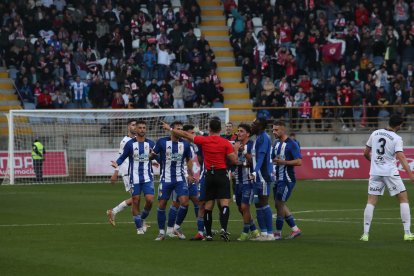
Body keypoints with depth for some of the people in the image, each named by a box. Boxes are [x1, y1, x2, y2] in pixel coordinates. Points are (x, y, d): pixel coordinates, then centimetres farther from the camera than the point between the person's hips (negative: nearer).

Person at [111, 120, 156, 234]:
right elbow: (123, 157, 1)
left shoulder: (150, 143, 4)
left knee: (150, 199, -13)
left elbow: (156, 157, 12)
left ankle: (142, 219, 14)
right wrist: (117, 164, -19)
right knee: (136, 201, 1)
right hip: (135, 177, -1)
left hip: (147, 177, 1)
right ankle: (139, 227, 13)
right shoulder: (130, 144, -2)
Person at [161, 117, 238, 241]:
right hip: (222, 174, -2)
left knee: (208, 205, 9)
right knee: (224, 203, -9)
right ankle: (223, 228, -29)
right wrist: (236, 150, 13)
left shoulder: (204, 140, 1)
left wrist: (170, 129, 21)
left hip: (209, 175, 2)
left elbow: (185, 134, 9)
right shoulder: (226, 143, -4)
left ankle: (208, 234, 13)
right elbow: (234, 161, -7)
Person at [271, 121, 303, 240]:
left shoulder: (292, 144, -13)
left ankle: (278, 233, 0)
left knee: (280, 203, -8)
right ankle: (295, 229, 18)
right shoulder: (276, 143, 12)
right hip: (278, 179, 9)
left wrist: (283, 162, -23)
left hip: (287, 180, -9)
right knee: (279, 204, 10)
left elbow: (299, 162, -19)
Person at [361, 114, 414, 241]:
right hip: (390, 172, -4)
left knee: (371, 201, 6)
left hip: (375, 172, 4)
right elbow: (401, 157, -20)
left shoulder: (375, 133, 6)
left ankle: (365, 233, -3)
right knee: (403, 198, 6)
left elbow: (366, 153, 13)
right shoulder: (396, 139, -8)